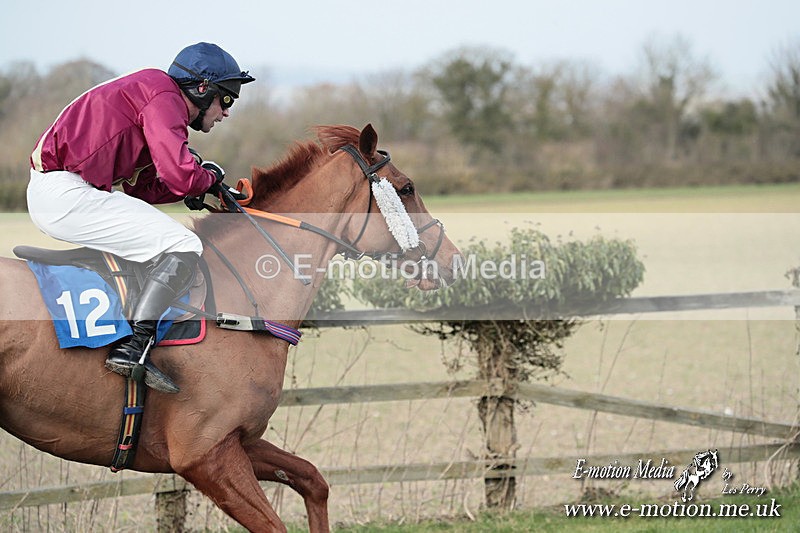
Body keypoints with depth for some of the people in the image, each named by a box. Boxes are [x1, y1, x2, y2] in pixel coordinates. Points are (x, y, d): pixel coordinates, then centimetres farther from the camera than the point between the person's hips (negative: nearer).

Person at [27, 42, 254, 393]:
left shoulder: (154, 95, 22)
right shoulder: (164, 97, -9)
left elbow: (142, 188, 20)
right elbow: (181, 176, -22)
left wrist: (199, 182, 9)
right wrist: (210, 178, 0)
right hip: (67, 194, -11)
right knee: (183, 246, -16)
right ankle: (132, 348, -20)